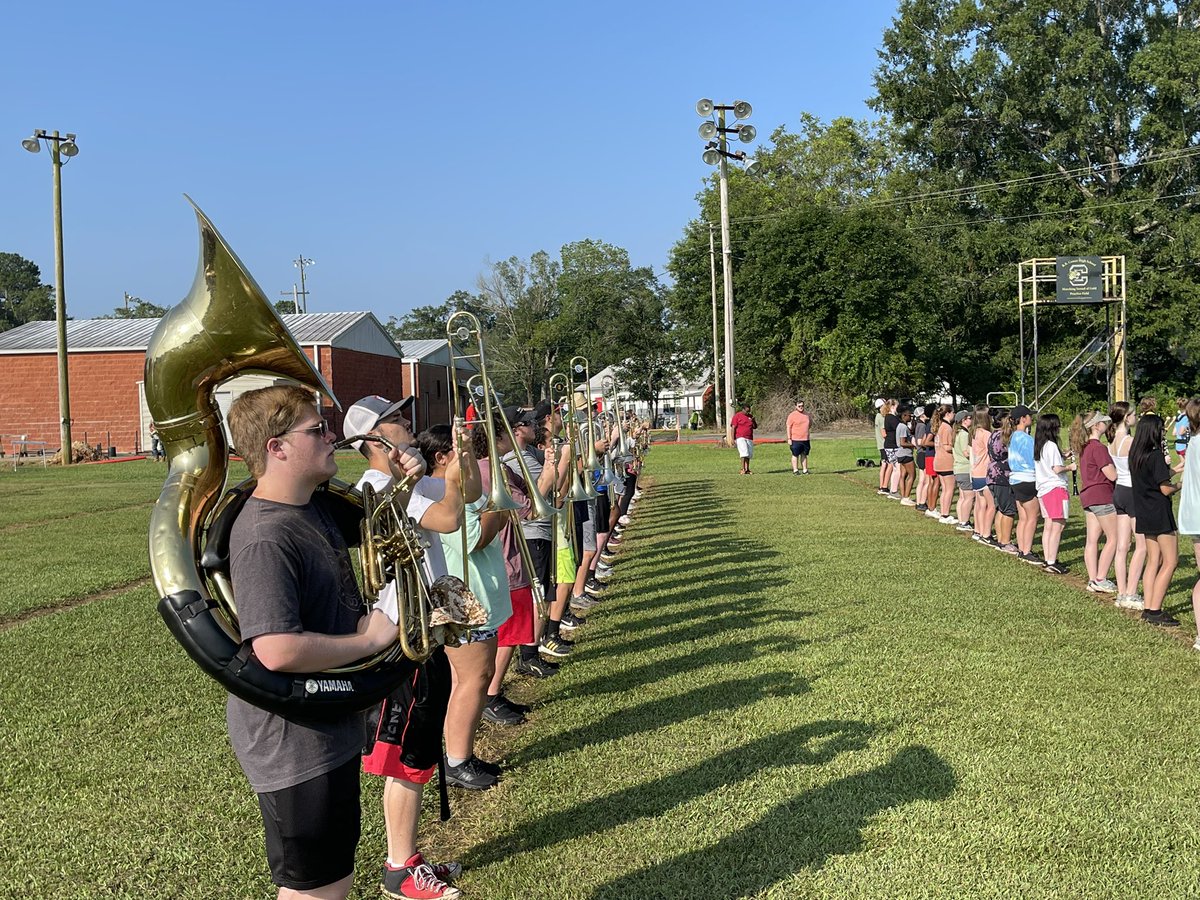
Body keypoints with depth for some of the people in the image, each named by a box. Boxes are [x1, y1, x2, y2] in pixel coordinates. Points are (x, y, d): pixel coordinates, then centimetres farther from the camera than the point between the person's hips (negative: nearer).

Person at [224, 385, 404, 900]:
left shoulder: (315, 506, 3)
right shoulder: (264, 538, -27)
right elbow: (278, 651, -37)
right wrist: (369, 639, -23)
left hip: (333, 730, 9)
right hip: (293, 746, -9)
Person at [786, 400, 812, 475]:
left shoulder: (806, 414, 11)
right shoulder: (792, 415, -6)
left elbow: (810, 423, 29)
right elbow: (788, 427, -8)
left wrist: (805, 429, 14)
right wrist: (789, 438, -12)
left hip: (805, 439, 5)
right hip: (796, 439, -5)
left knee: (804, 455, 10)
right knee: (795, 455, 0)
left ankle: (805, 470, 16)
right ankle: (795, 470, 6)